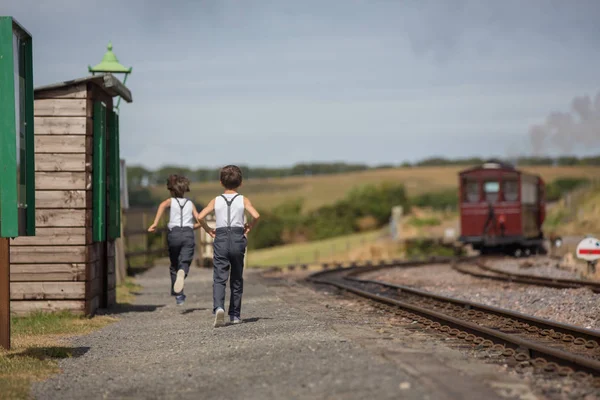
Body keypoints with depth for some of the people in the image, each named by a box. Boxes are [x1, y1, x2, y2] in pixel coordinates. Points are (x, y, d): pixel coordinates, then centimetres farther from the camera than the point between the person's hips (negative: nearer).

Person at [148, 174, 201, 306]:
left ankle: (178, 295, 18)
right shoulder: (190, 204, 17)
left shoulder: (171, 201, 11)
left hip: (174, 233, 0)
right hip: (188, 234, 0)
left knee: (174, 265, 15)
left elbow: (162, 205, -14)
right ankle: (182, 272, -47)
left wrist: (155, 223, -18)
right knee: (184, 262, -10)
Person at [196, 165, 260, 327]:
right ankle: (235, 315, 18)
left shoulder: (216, 200, 6)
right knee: (237, 279, 13)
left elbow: (200, 217, -6)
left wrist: (209, 230, 8)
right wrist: (249, 227, 4)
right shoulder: (243, 200, 3)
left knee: (219, 278, -6)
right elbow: (256, 215, -13)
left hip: (221, 239, 0)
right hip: (238, 238, 0)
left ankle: (218, 308, -31)